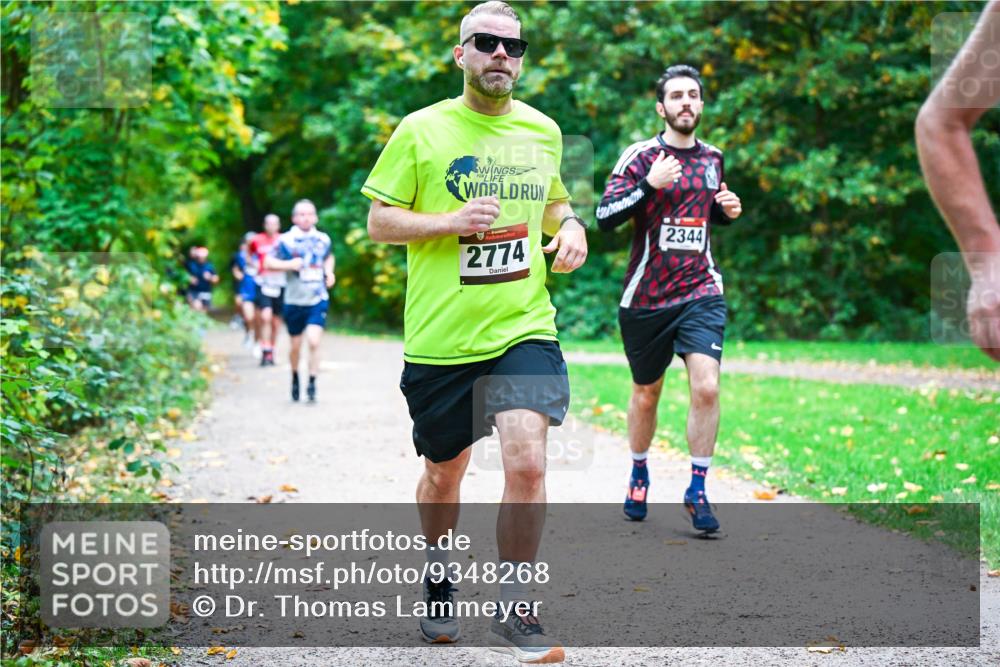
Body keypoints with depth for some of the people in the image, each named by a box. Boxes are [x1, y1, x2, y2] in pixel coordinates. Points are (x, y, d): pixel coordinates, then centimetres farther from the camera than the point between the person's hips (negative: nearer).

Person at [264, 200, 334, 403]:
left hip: (318, 300, 1)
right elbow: (268, 263, -7)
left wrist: (329, 272, 6)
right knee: (296, 345, 10)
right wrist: (289, 264, -22)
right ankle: (295, 378, 36)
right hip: (294, 301, -1)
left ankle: (312, 384, -5)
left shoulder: (323, 239, 4)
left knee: (314, 341, -15)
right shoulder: (286, 240, -6)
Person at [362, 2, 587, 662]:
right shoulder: (421, 131, -2)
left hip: (524, 328, 1)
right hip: (439, 336, -1)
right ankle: (439, 581, 42)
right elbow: (379, 220, -1)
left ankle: (514, 613, -3)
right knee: (444, 471, 14)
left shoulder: (543, 130, 9)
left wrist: (571, 226, 4)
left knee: (527, 464, -16)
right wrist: (451, 222, -16)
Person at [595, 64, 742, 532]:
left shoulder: (712, 158, 10)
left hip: (701, 292, 2)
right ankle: (639, 473, 37)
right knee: (646, 393, 12)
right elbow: (605, 217, -14)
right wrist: (650, 185, -24)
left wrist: (728, 211, 4)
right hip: (646, 297, -2)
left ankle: (697, 491, -5)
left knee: (706, 387, -16)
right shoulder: (641, 156, -5)